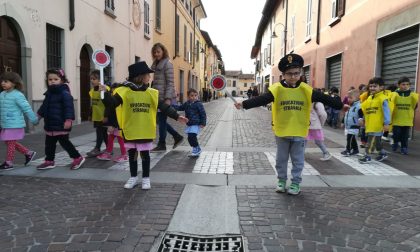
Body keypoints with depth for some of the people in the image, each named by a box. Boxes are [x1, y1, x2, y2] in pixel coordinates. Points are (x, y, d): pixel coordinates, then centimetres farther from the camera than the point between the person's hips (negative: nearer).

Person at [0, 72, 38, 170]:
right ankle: (29, 153, 26)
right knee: (9, 142, 15)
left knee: (10, 143, 0)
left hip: (14, 125, -9)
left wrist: (34, 120, -10)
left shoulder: (17, 95, -15)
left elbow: (27, 108, -13)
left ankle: (8, 163, 14)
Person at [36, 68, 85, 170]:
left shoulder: (64, 93, -15)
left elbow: (69, 107, -23)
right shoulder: (49, 93, 12)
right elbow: (45, 105, 27)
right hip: (50, 124, 9)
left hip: (61, 124, -9)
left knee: (64, 142, -2)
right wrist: (40, 114, 32)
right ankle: (49, 161, 27)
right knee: (49, 143, 15)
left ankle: (78, 158, 10)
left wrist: (68, 119, -30)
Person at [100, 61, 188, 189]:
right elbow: (112, 103, -12)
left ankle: (146, 178, 24)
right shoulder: (124, 91, -8)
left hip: (145, 132, 1)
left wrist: (176, 116, -4)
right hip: (130, 131, -1)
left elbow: (163, 106, 1)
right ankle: (133, 177, 29)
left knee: (145, 154, 10)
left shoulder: (151, 93, 0)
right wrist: (105, 93, -30)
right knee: (132, 154, 14)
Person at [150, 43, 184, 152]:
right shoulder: (156, 64, 16)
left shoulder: (167, 64, -8)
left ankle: (161, 144, 12)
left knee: (161, 120, -1)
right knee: (160, 120, 12)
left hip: (164, 97, -8)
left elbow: (170, 82, -13)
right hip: (158, 97, 8)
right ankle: (177, 136, 24)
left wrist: (168, 98, -19)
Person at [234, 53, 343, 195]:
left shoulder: (306, 90, -5)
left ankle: (295, 183, 27)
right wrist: (244, 104, -34)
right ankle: (281, 181, 31)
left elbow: (324, 99, -5)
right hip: (281, 131, 0)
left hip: (299, 132, 1)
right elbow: (261, 100, -21)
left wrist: (341, 105, -12)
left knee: (298, 160, 11)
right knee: (281, 159, 14)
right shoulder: (276, 89, -10)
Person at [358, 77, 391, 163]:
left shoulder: (382, 98, -13)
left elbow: (386, 111, -16)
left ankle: (368, 156, 3)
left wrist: (386, 123, -20)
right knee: (377, 140, 20)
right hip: (370, 124, 8)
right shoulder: (369, 98, 12)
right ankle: (382, 153, 37)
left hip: (377, 125, -8)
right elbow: (365, 110, 19)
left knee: (371, 141, -5)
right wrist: (363, 119, 19)